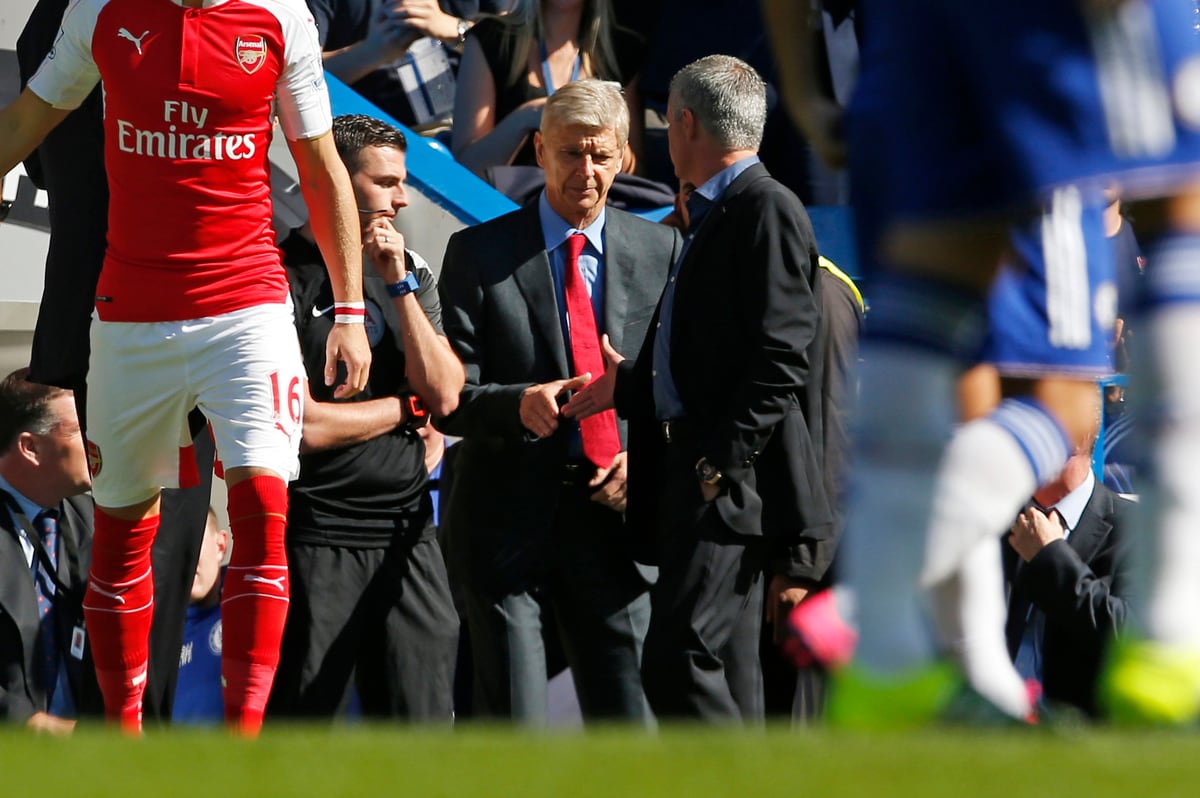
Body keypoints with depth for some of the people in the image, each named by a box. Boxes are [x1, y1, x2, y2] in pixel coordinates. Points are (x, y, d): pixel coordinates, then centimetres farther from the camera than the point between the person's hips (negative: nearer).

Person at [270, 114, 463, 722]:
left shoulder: (410, 272, 12)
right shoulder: (282, 278, -7)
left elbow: (444, 395, 1)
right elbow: (300, 427, -13)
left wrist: (399, 285, -6)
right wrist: (407, 407, 0)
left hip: (407, 532, 5)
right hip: (317, 538, -5)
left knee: (421, 729, 2)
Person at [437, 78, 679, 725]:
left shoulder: (659, 251, 10)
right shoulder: (478, 254, 4)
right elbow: (447, 398, -1)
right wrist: (518, 404, -21)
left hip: (611, 516, 2)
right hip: (509, 520, -2)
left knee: (628, 716, -1)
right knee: (512, 727, -4)